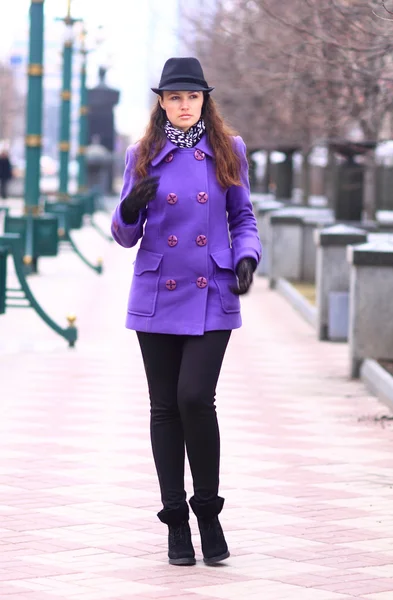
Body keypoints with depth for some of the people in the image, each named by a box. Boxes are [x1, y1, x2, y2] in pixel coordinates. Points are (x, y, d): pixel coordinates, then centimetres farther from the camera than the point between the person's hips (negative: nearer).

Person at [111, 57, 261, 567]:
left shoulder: (228, 152, 5)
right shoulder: (144, 156, 6)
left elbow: (243, 219, 13)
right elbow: (125, 237, 8)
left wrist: (246, 258, -6)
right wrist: (131, 208, -14)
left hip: (212, 299, -2)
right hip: (156, 297, 2)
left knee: (195, 398, -16)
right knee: (165, 408, 5)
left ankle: (208, 510, 2)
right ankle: (176, 521, 14)